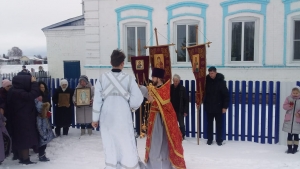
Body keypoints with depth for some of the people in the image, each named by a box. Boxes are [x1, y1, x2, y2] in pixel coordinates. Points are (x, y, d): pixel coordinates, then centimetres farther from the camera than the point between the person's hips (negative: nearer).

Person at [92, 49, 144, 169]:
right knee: (127, 146, 4)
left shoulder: (102, 78, -2)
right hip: (123, 118, -3)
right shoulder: (128, 79, -8)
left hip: (107, 118, 3)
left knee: (110, 145, 12)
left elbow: (97, 100, -1)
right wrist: (131, 107, 11)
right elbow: (138, 98, -10)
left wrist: (95, 118, 7)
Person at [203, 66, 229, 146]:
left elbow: (226, 95, -9)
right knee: (209, 124, 10)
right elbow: (204, 93, 10)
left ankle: (219, 140, 17)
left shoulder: (221, 81, -10)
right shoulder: (207, 81, -1)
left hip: (218, 107, -3)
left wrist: (225, 106, -12)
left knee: (219, 124, 7)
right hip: (209, 107, 3)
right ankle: (209, 139, 20)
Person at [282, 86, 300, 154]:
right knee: (289, 135, 6)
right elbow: (284, 106, 0)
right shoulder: (288, 98, 1)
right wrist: (289, 106, -19)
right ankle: (289, 148, 16)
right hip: (289, 120, 1)